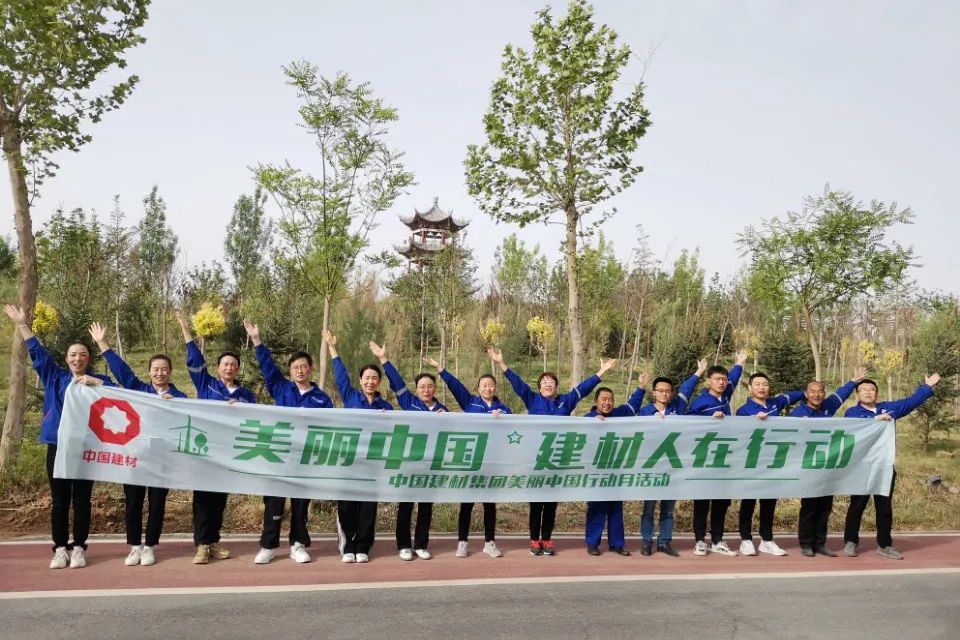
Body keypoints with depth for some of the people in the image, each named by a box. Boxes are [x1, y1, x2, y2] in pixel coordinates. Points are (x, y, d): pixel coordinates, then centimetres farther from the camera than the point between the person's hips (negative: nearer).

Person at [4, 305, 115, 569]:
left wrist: (93, 382, -21)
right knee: (59, 500, 6)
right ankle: (60, 548, 14)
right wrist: (21, 324, 10)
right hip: (58, 445, 2)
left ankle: (78, 547, 11)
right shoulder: (55, 376, 12)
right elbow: (37, 352, 12)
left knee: (81, 500, 3)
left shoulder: (97, 381, 5)